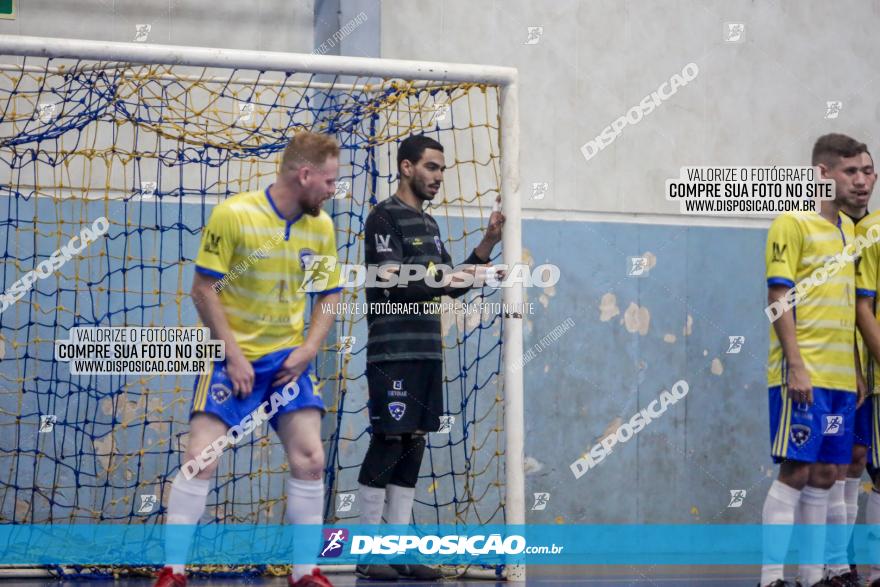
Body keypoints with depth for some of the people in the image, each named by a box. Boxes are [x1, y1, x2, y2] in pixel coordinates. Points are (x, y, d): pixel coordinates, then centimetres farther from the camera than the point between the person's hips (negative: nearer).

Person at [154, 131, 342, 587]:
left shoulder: (321, 226, 1)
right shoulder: (233, 215, -15)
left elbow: (329, 295, 11)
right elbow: (203, 289, -11)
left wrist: (308, 349, -5)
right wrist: (234, 355, -14)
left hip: (288, 359, 4)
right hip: (232, 356, -4)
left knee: (309, 459, -4)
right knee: (200, 458, -11)